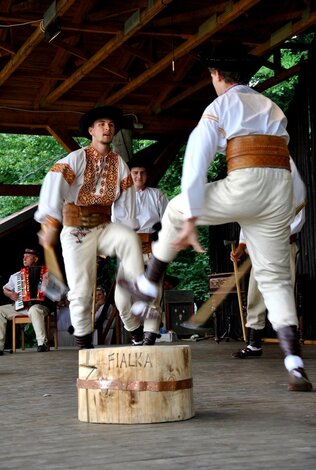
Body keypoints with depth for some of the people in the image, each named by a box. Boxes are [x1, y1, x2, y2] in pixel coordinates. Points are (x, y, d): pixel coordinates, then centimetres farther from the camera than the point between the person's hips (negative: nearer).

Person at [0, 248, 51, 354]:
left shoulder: (44, 273, 9)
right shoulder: (16, 276, 21)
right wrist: (10, 294, 3)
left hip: (38, 305, -5)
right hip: (19, 306, 5)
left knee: (34, 310, -40)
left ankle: (42, 343, -37)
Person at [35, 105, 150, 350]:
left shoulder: (119, 163, 6)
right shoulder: (76, 159, -7)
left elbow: (125, 201, 3)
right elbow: (53, 187, -22)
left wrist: (126, 231, -7)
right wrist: (50, 224, -34)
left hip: (104, 227, 3)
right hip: (76, 230, -2)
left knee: (131, 239, -29)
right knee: (81, 290, -7)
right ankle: (84, 342, 15)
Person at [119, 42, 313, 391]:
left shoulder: (221, 106, 9)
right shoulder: (273, 108, 28)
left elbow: (196, 160, 0)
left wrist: (190, 218, -1)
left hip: (245, 186, -5)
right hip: (281, 194, 5)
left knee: (175, 210, 21)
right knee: (275, 277, 8)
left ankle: (148, 284, 32)